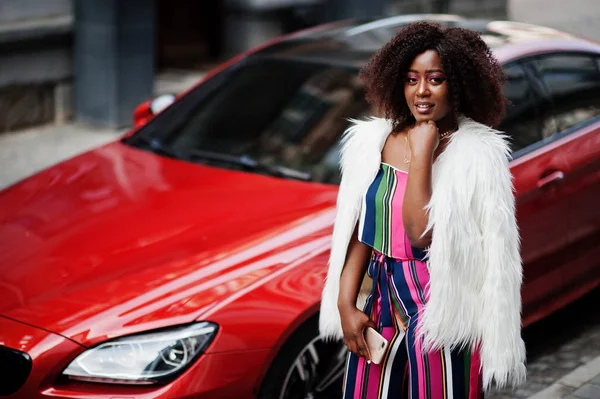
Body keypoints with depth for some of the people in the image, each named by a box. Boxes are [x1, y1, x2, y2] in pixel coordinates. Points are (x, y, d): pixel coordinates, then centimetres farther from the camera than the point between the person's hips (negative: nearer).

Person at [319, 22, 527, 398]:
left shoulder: (477, 153, -12)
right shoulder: (372, 141, 4)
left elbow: (422, 234, -20)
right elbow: (359, 232, 6)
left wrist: (422, 154, -19)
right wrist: (346, 303, -1)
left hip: (443, 311, -5)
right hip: (381, 305, 5)